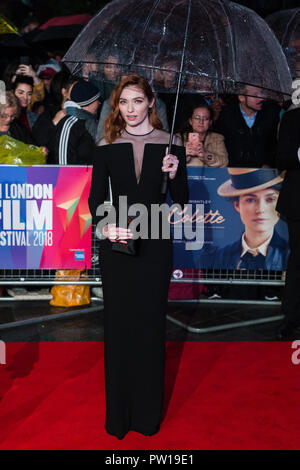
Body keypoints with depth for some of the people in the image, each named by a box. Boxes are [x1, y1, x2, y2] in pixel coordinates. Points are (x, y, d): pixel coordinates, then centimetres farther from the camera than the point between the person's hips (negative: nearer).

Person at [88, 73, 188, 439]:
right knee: (118, 323, 6)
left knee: (151, 323, 5)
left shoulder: (170, 144, 0)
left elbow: (182, 200, 1)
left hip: (155, 243, -1)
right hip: (116, 243, 1)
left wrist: (174, 174, -18)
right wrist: (106, 226, -19)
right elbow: (95, 197, 0)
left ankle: (148, 410, 21)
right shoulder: (107, 147, 3)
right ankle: (119, 412, 20)